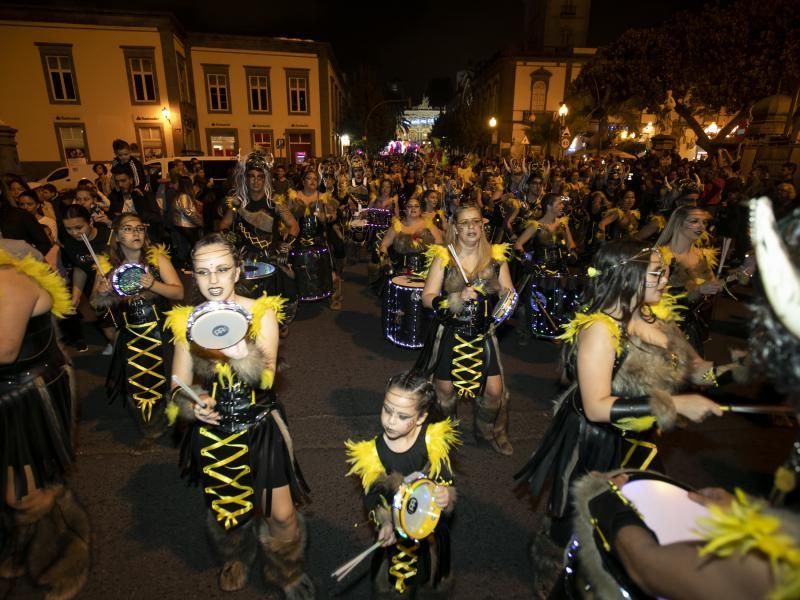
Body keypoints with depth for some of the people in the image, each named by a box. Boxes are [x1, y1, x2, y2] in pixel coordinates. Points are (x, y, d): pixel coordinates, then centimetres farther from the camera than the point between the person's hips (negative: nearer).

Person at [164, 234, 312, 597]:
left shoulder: (262, 312, -16)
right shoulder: (187, 321, -10)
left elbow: (266, 375, -28)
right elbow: (179, 387, -6)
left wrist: (243, 354, -49)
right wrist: (192, 404, -28)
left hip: (260, 428, -2)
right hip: (213, 432, 2)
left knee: (281, 515, 6)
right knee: (224, 510, 24)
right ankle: (236, 558, 59)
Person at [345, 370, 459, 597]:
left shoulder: (434, 443, -23)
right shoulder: (372, 452, -20)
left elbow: (448, 484, -13)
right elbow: (371, 496, -9)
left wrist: (446, 497, -34)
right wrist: (384, 522, -26)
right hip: (395, 533, 0)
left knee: (433, 580, 25)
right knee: (388, 589, 20)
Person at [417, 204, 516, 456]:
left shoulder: (495, 256, -2)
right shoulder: (443, 257, -8)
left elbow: (509, 294, 2)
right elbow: (427, 298, -11)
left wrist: (507, 295, -21)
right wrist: (458, 297, -25)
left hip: (483, 335, 2)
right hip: (449, 334, -1)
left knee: (494, 390, 2)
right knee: (445, 388, 11)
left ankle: (489, 431, 35)